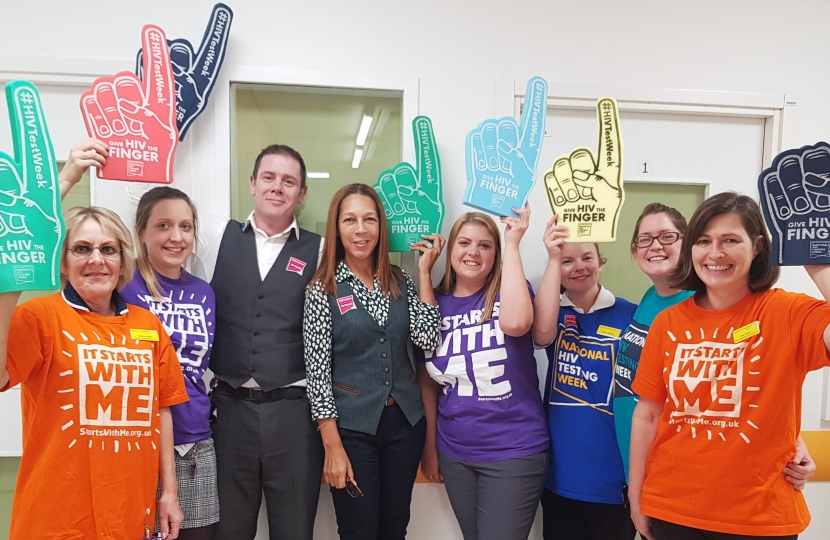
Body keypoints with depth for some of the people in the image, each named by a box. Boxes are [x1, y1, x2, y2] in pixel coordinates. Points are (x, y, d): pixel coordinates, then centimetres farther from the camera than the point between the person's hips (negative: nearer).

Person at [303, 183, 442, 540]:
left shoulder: (400, 282, 3)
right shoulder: (323, 289, -8)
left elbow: (428, 339, -8)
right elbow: (317, 370, -10)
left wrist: (424, 272, -8)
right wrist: (333, 447, -13)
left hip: (405, 422, 4)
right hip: (352, 427, -4)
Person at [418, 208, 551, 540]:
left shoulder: (509, 291, -7)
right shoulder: (436, 303, 2)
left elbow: (515, 323, -32)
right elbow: (428, 380, 9)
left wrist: (513, 245, -25)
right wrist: (430, 444, 11)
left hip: (513, 451, -4)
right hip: (454, 452, 4)